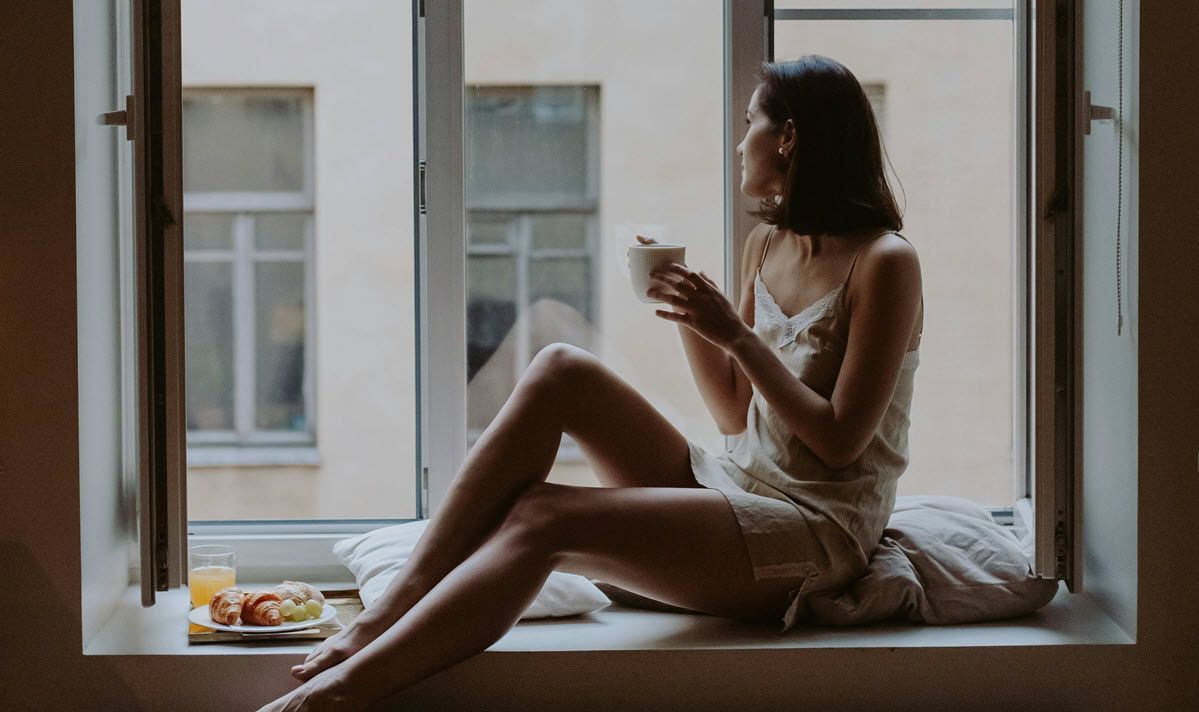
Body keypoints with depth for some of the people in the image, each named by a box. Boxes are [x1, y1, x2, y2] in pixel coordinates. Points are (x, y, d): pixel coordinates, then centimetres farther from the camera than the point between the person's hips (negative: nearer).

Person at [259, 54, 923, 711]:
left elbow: (839, 442, -15)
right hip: (729, 485, 8)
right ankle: (390, 612, -20)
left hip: (818, 531, -7)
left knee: (543, 518, -27)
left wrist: (737, 336, -18)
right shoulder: (766, 243, 14)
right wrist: (687, 313, 3)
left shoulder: (884, 262, -10)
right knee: (558, 370, -14)